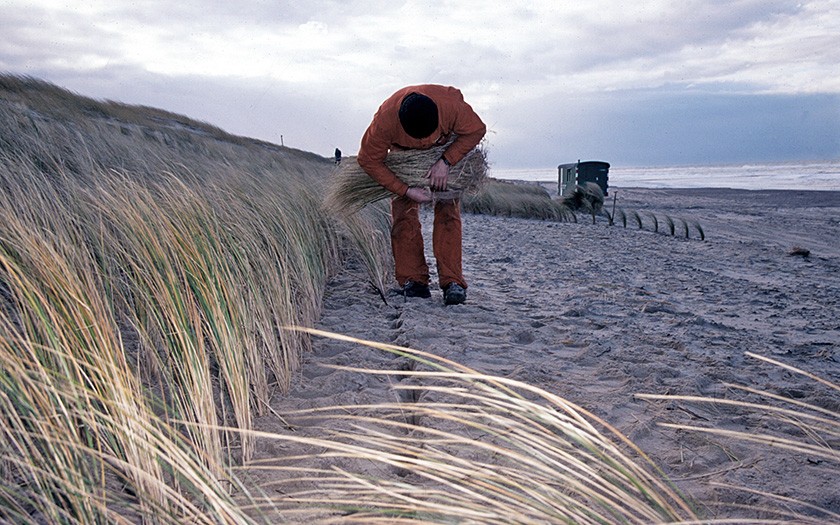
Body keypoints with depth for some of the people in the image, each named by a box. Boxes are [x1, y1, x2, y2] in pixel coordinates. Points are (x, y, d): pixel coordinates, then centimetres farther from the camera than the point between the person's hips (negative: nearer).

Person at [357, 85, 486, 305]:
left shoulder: (452, 105, -40)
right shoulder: (385, 120, -38)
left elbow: (476, 130, -21)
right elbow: (369, 160, -26)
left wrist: (445, 162, -31)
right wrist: (407, 191, -30)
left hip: (447, 150, 0)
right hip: (404, 153, 1)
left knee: (448, 211, -11)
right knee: (403, 213, -9)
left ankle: (452, 282, -12)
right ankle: (413, 281, -3)